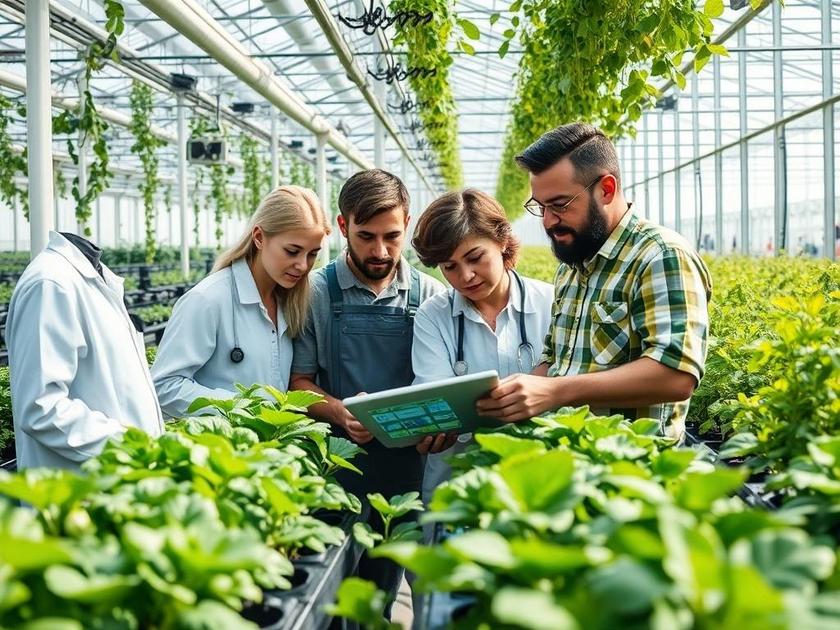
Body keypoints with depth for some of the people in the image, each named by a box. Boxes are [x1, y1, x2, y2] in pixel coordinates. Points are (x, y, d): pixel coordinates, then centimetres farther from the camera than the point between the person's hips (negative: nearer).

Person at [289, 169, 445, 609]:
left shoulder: (428, 295, 2)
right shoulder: (317, 292, -2)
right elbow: (300, 381, 1)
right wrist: (339, 412, -18)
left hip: (408, 463, 1)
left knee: (379, 591, 14)